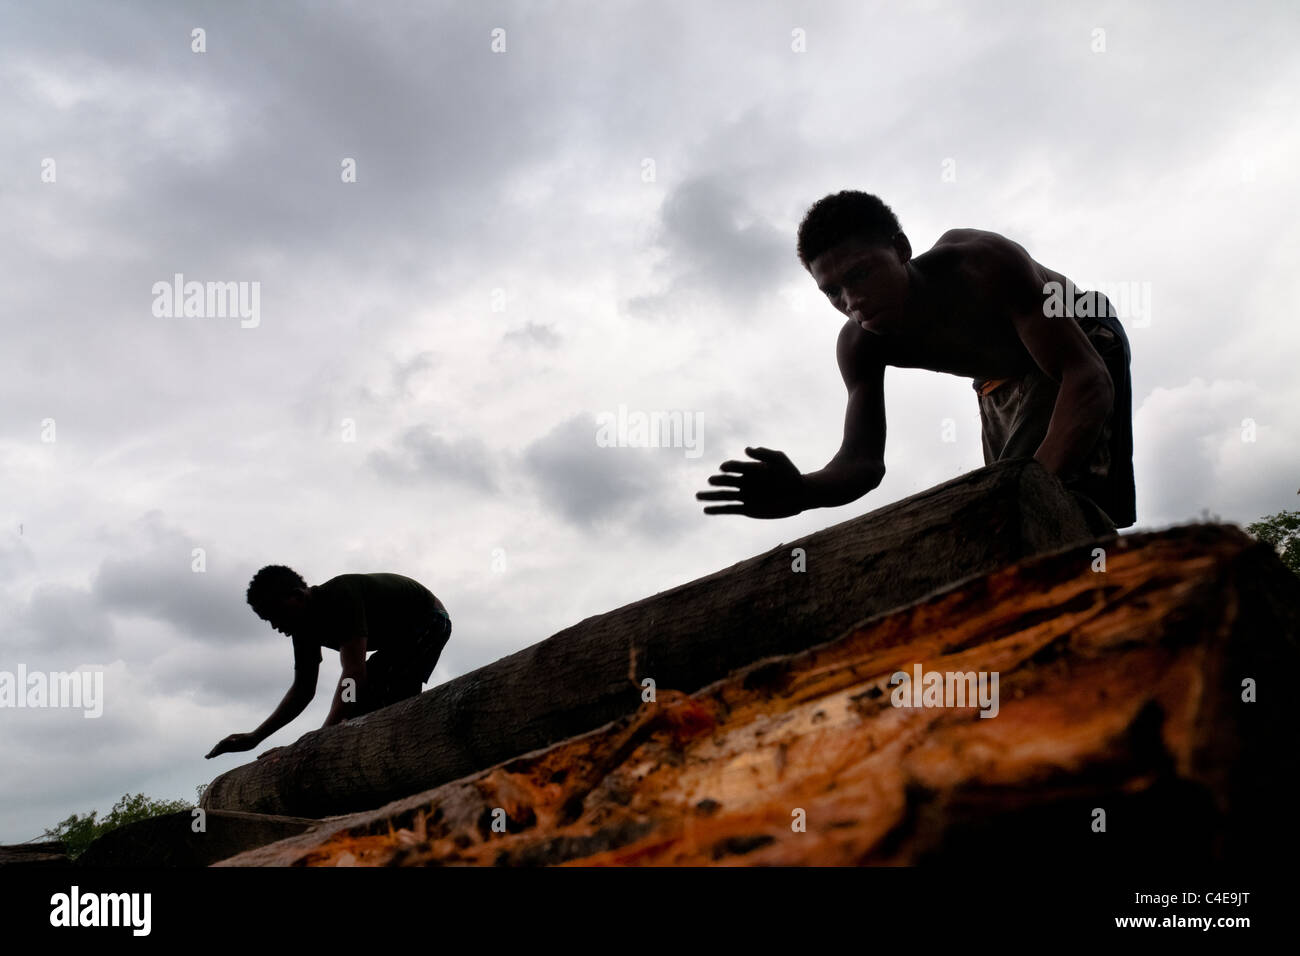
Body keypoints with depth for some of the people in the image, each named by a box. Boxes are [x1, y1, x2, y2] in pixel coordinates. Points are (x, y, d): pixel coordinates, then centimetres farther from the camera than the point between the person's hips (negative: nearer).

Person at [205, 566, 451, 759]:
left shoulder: (341, 597, -34)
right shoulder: (305, 626, -4)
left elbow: (354, 673, -43)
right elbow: (303, 689, 2)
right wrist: (255, 737, -7)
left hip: (429, 620, -10)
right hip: (400, 636, 10)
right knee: (361, 702, 4)